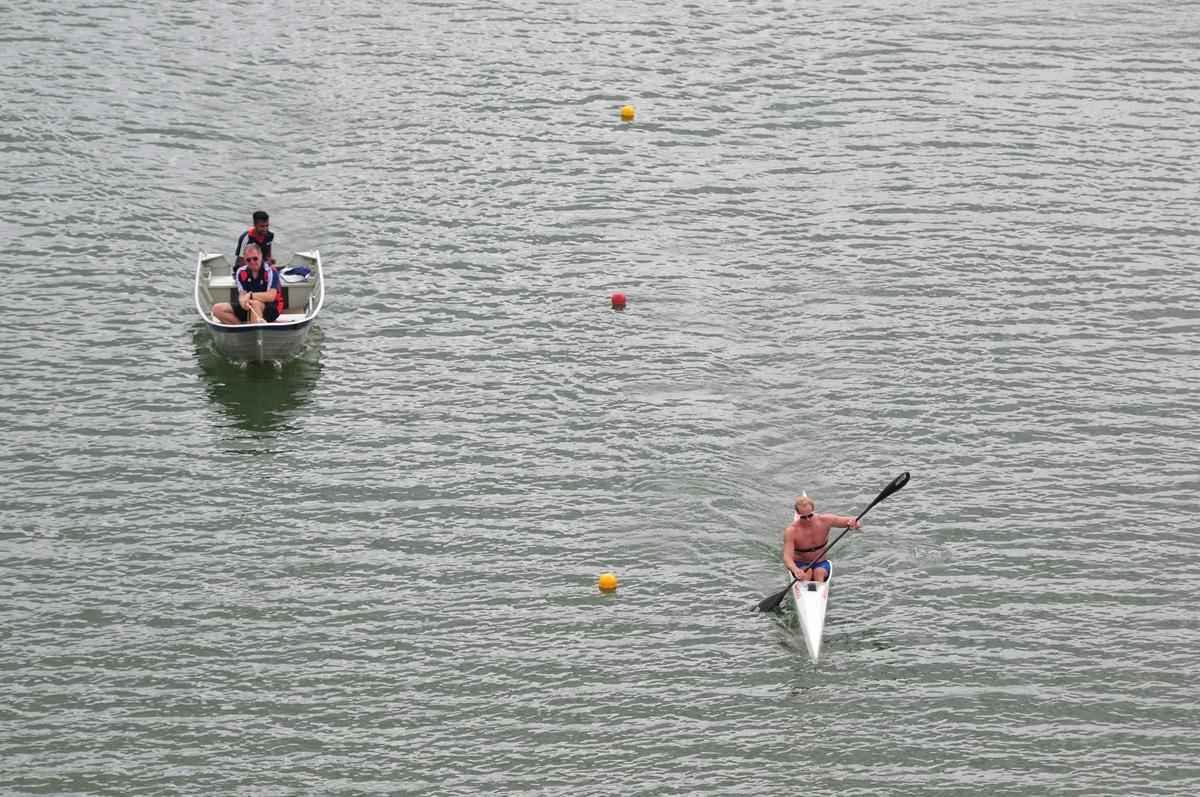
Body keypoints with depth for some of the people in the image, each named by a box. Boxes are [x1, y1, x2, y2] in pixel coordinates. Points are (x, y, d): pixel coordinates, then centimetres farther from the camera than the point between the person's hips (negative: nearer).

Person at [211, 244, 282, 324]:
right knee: (217, 309, -9)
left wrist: (250, 295, -24)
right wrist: (243, 301, -28)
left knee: (255, 303, -41)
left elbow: (271, 296, -26)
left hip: (272, 309, -6)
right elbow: (242, 295, -3)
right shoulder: (241, 272, 0)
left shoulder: (270, 272, -16)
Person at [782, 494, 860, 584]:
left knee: (819, 572, -31)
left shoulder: (825, 521, -14)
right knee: (807, 572, -34)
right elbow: (787, 557, -29)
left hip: (821, 564, 2)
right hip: (801, 566, -2)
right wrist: (795, 569, -51)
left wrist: (854, 524, -38)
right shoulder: (791, 531, -21)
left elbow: (856, 522, -12)